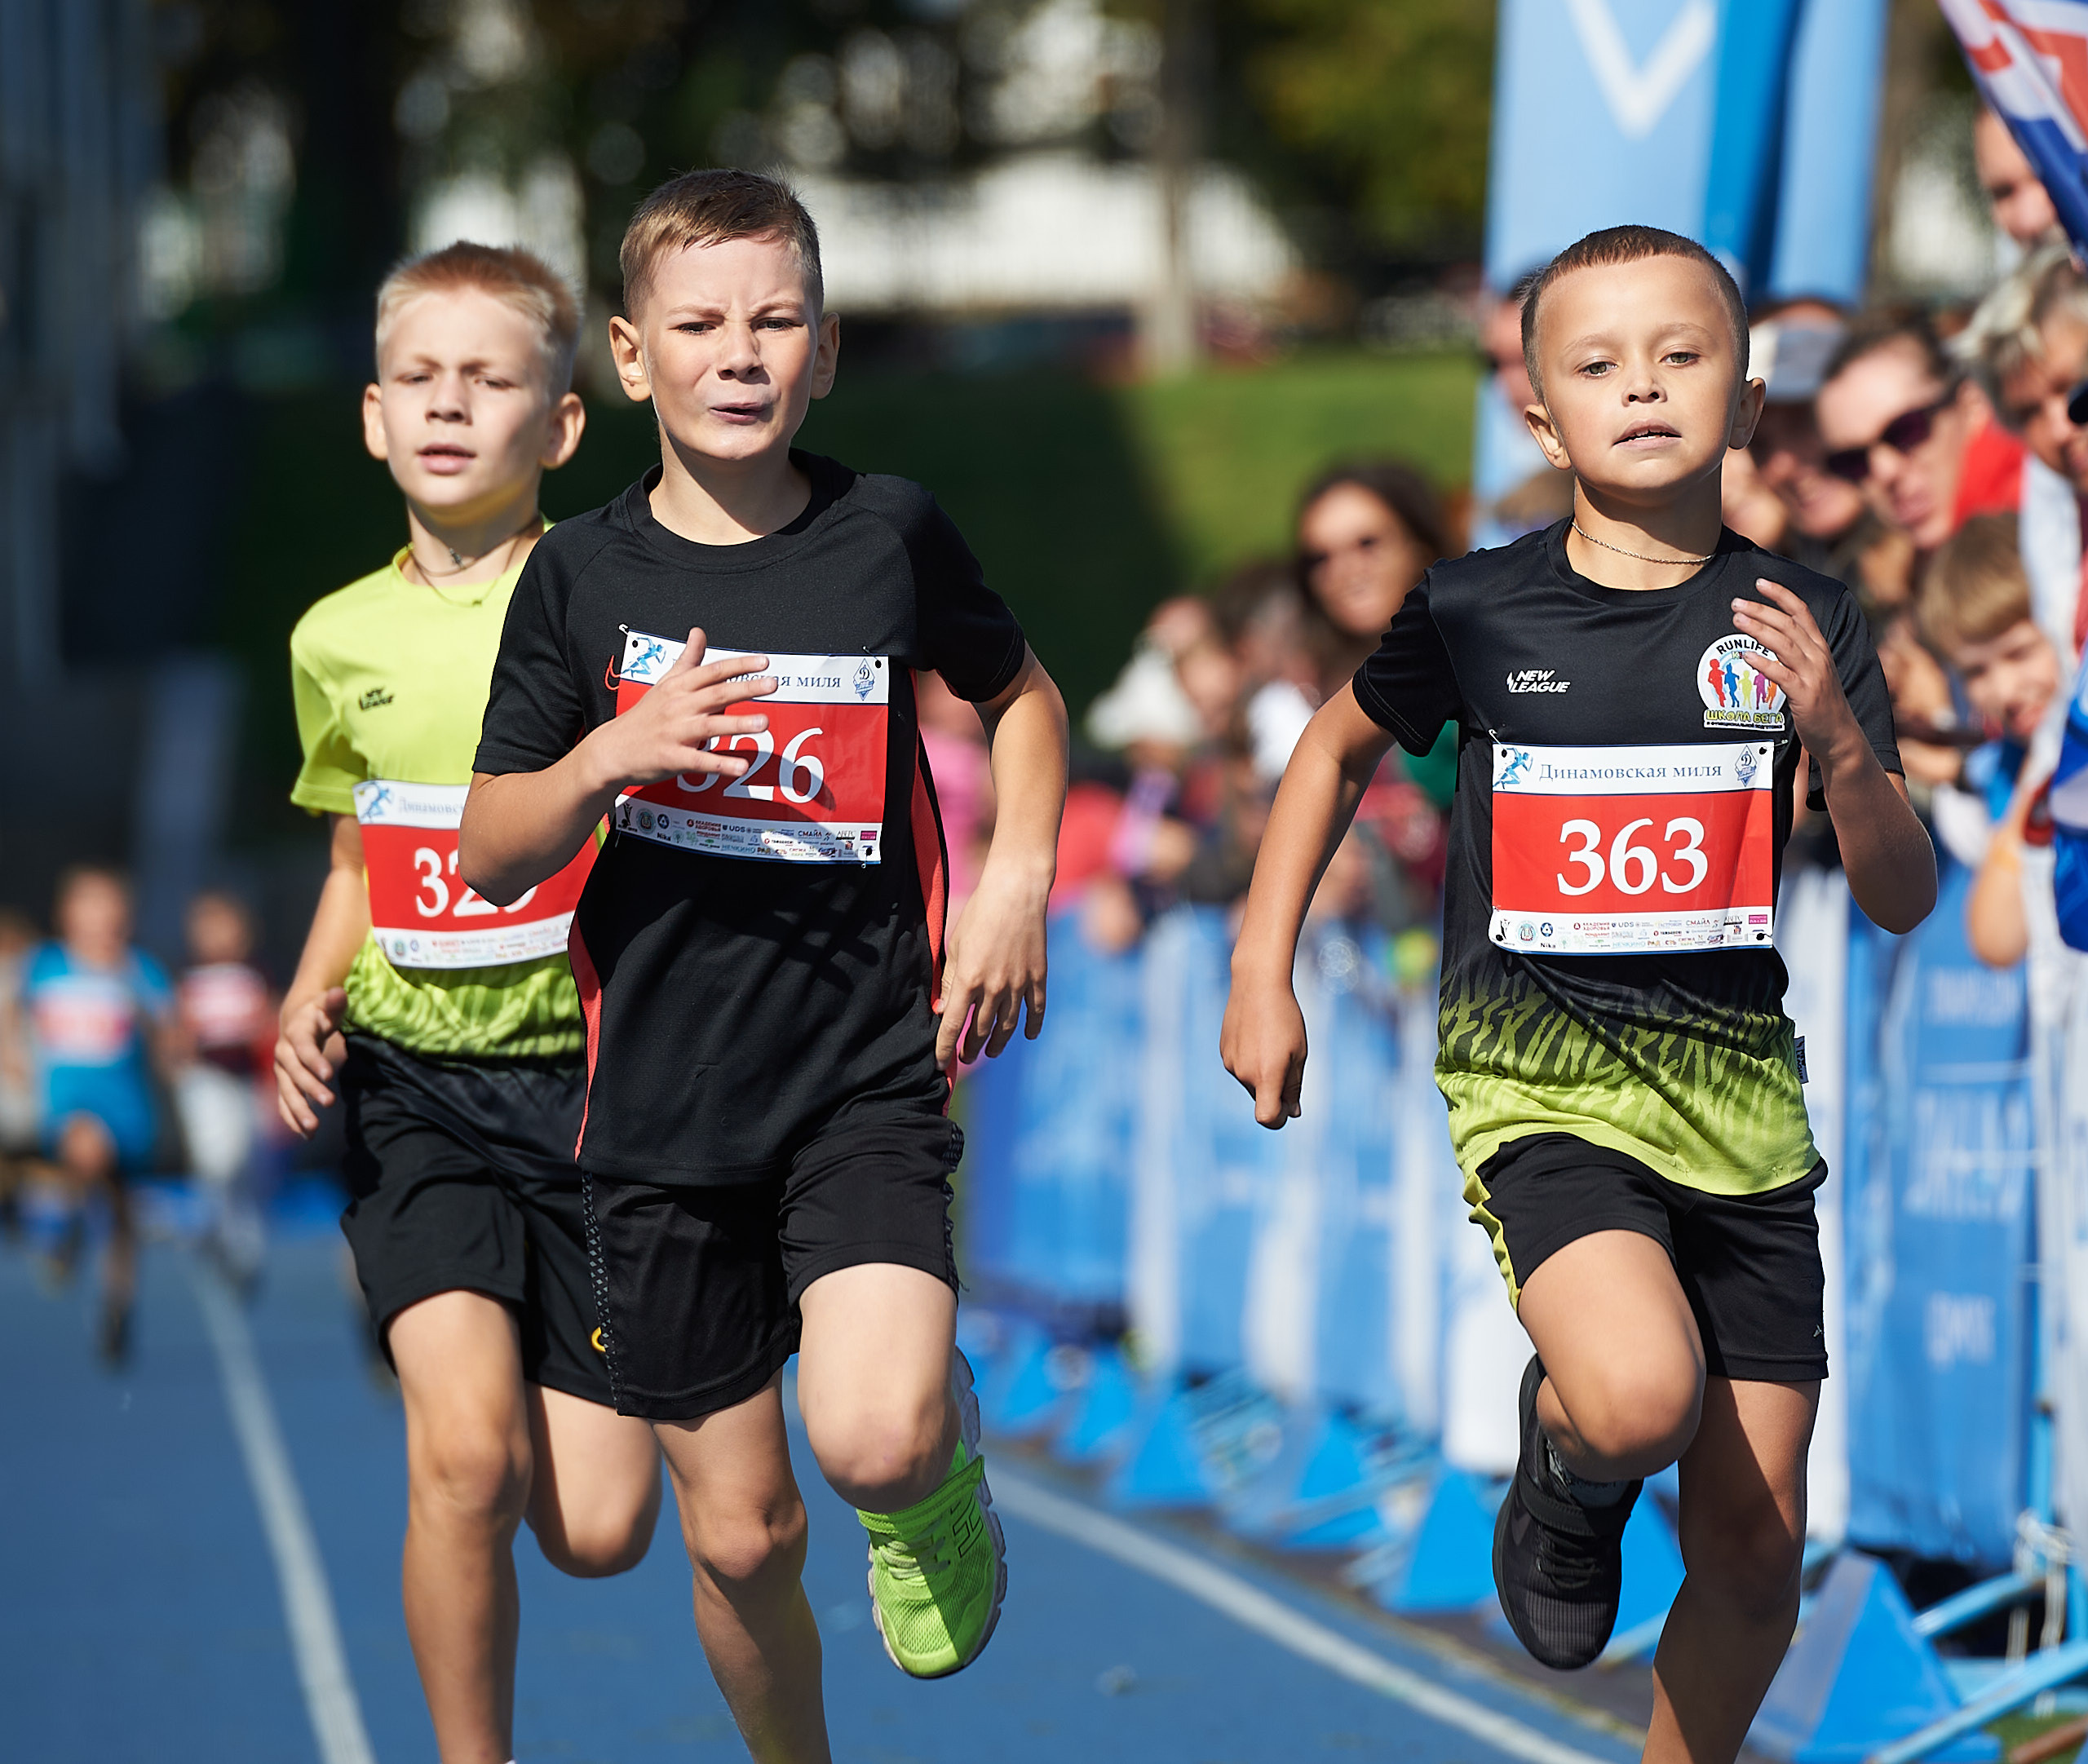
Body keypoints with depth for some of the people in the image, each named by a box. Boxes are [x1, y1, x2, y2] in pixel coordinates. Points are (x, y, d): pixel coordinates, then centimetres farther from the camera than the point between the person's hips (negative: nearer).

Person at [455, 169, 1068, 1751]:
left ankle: (950, 1440, 11)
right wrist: (613, 754, -18)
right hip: (664, 1102, 2)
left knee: (875, 1442, -25)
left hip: (869, 1071, -1)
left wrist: (1017, 885, 3)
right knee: (743, 1532, 6)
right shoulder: (584, 577, 0)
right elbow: (491, 858, 1)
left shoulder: (889, 534, -1)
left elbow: (1022, 696, 18)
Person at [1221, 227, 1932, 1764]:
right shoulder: (1479, 611, -4)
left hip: (1740, 1095, 3)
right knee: (1637, 1395, -31)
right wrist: (1262, 979, 12)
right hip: (1539, 1075, -2)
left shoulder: (1799, 623, -1)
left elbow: (1903, 901, 0)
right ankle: (1563, 1481, 6)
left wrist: (1838, 737, -17)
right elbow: (1337, 752, 16)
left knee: (1755, 1549, 4)